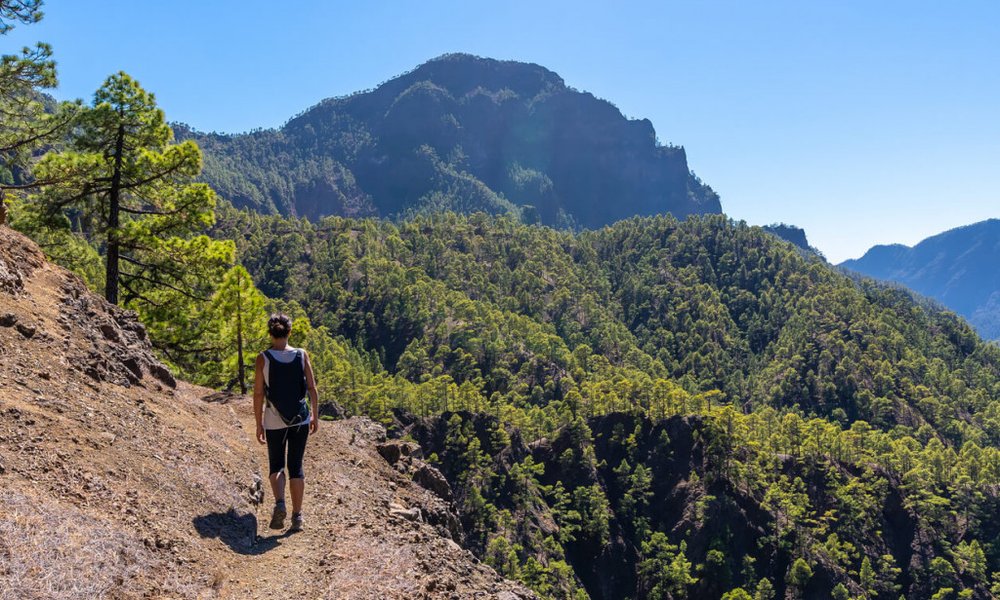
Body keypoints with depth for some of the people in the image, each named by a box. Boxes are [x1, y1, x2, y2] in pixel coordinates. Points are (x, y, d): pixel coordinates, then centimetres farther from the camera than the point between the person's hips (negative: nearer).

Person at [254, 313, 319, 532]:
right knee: (296, 467, 11)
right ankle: (297, 516, 10)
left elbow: (258, 394, -6)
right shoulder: (302, 355, -3)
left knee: (276, 466, 14)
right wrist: (315, 416, 8)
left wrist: (259, 424, 2)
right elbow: (312, 389, -2)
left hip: (274, 421, -1)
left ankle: (279, 504, -10)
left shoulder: (263, 358, -7)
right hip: (300, 419, 1)